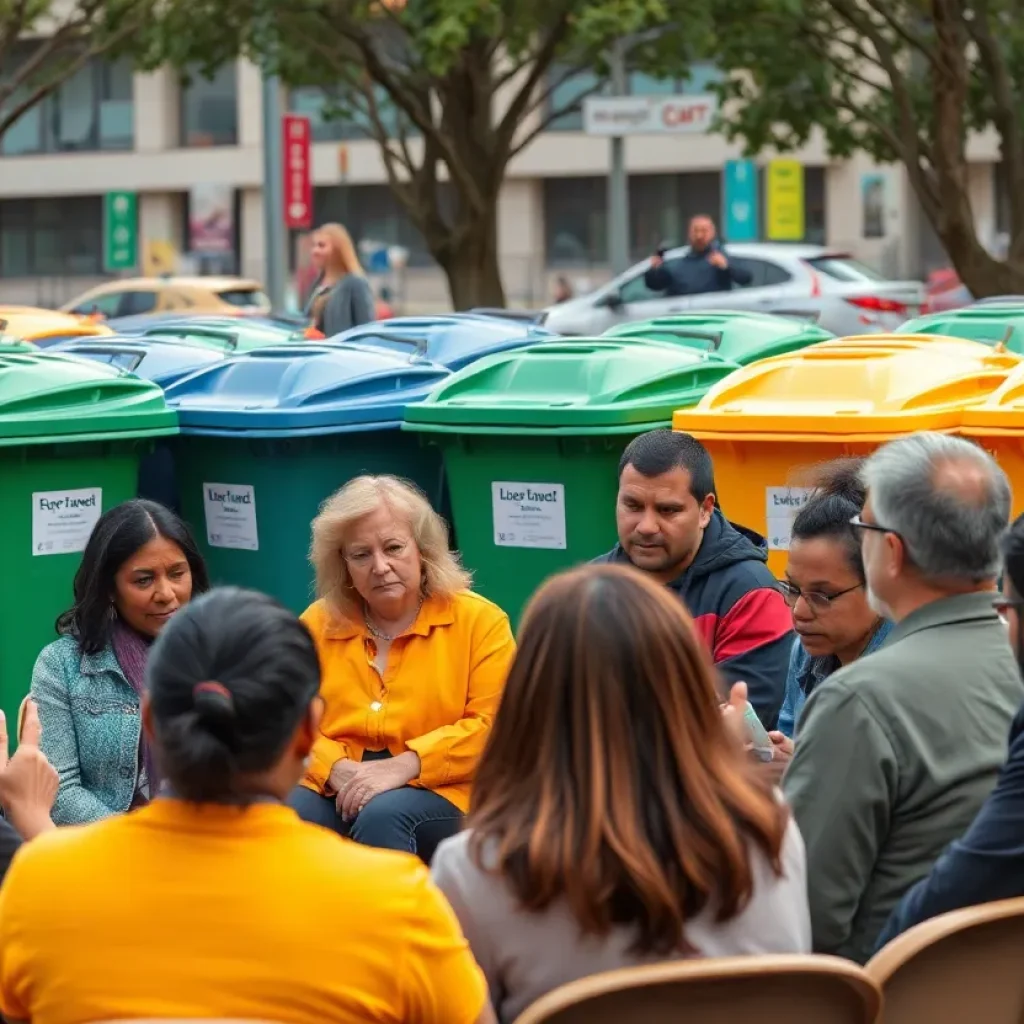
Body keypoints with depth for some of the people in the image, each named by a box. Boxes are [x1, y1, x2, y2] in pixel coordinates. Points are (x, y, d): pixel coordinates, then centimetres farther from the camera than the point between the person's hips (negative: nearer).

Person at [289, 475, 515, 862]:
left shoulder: (480, 621, 4)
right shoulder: (317, 623, 14)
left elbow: (494, 725, -5)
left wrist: (404, 765, -16)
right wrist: (336, 768, -11)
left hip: (438, 793, -2)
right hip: (333, 790, 2)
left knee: (383, 816, -37)